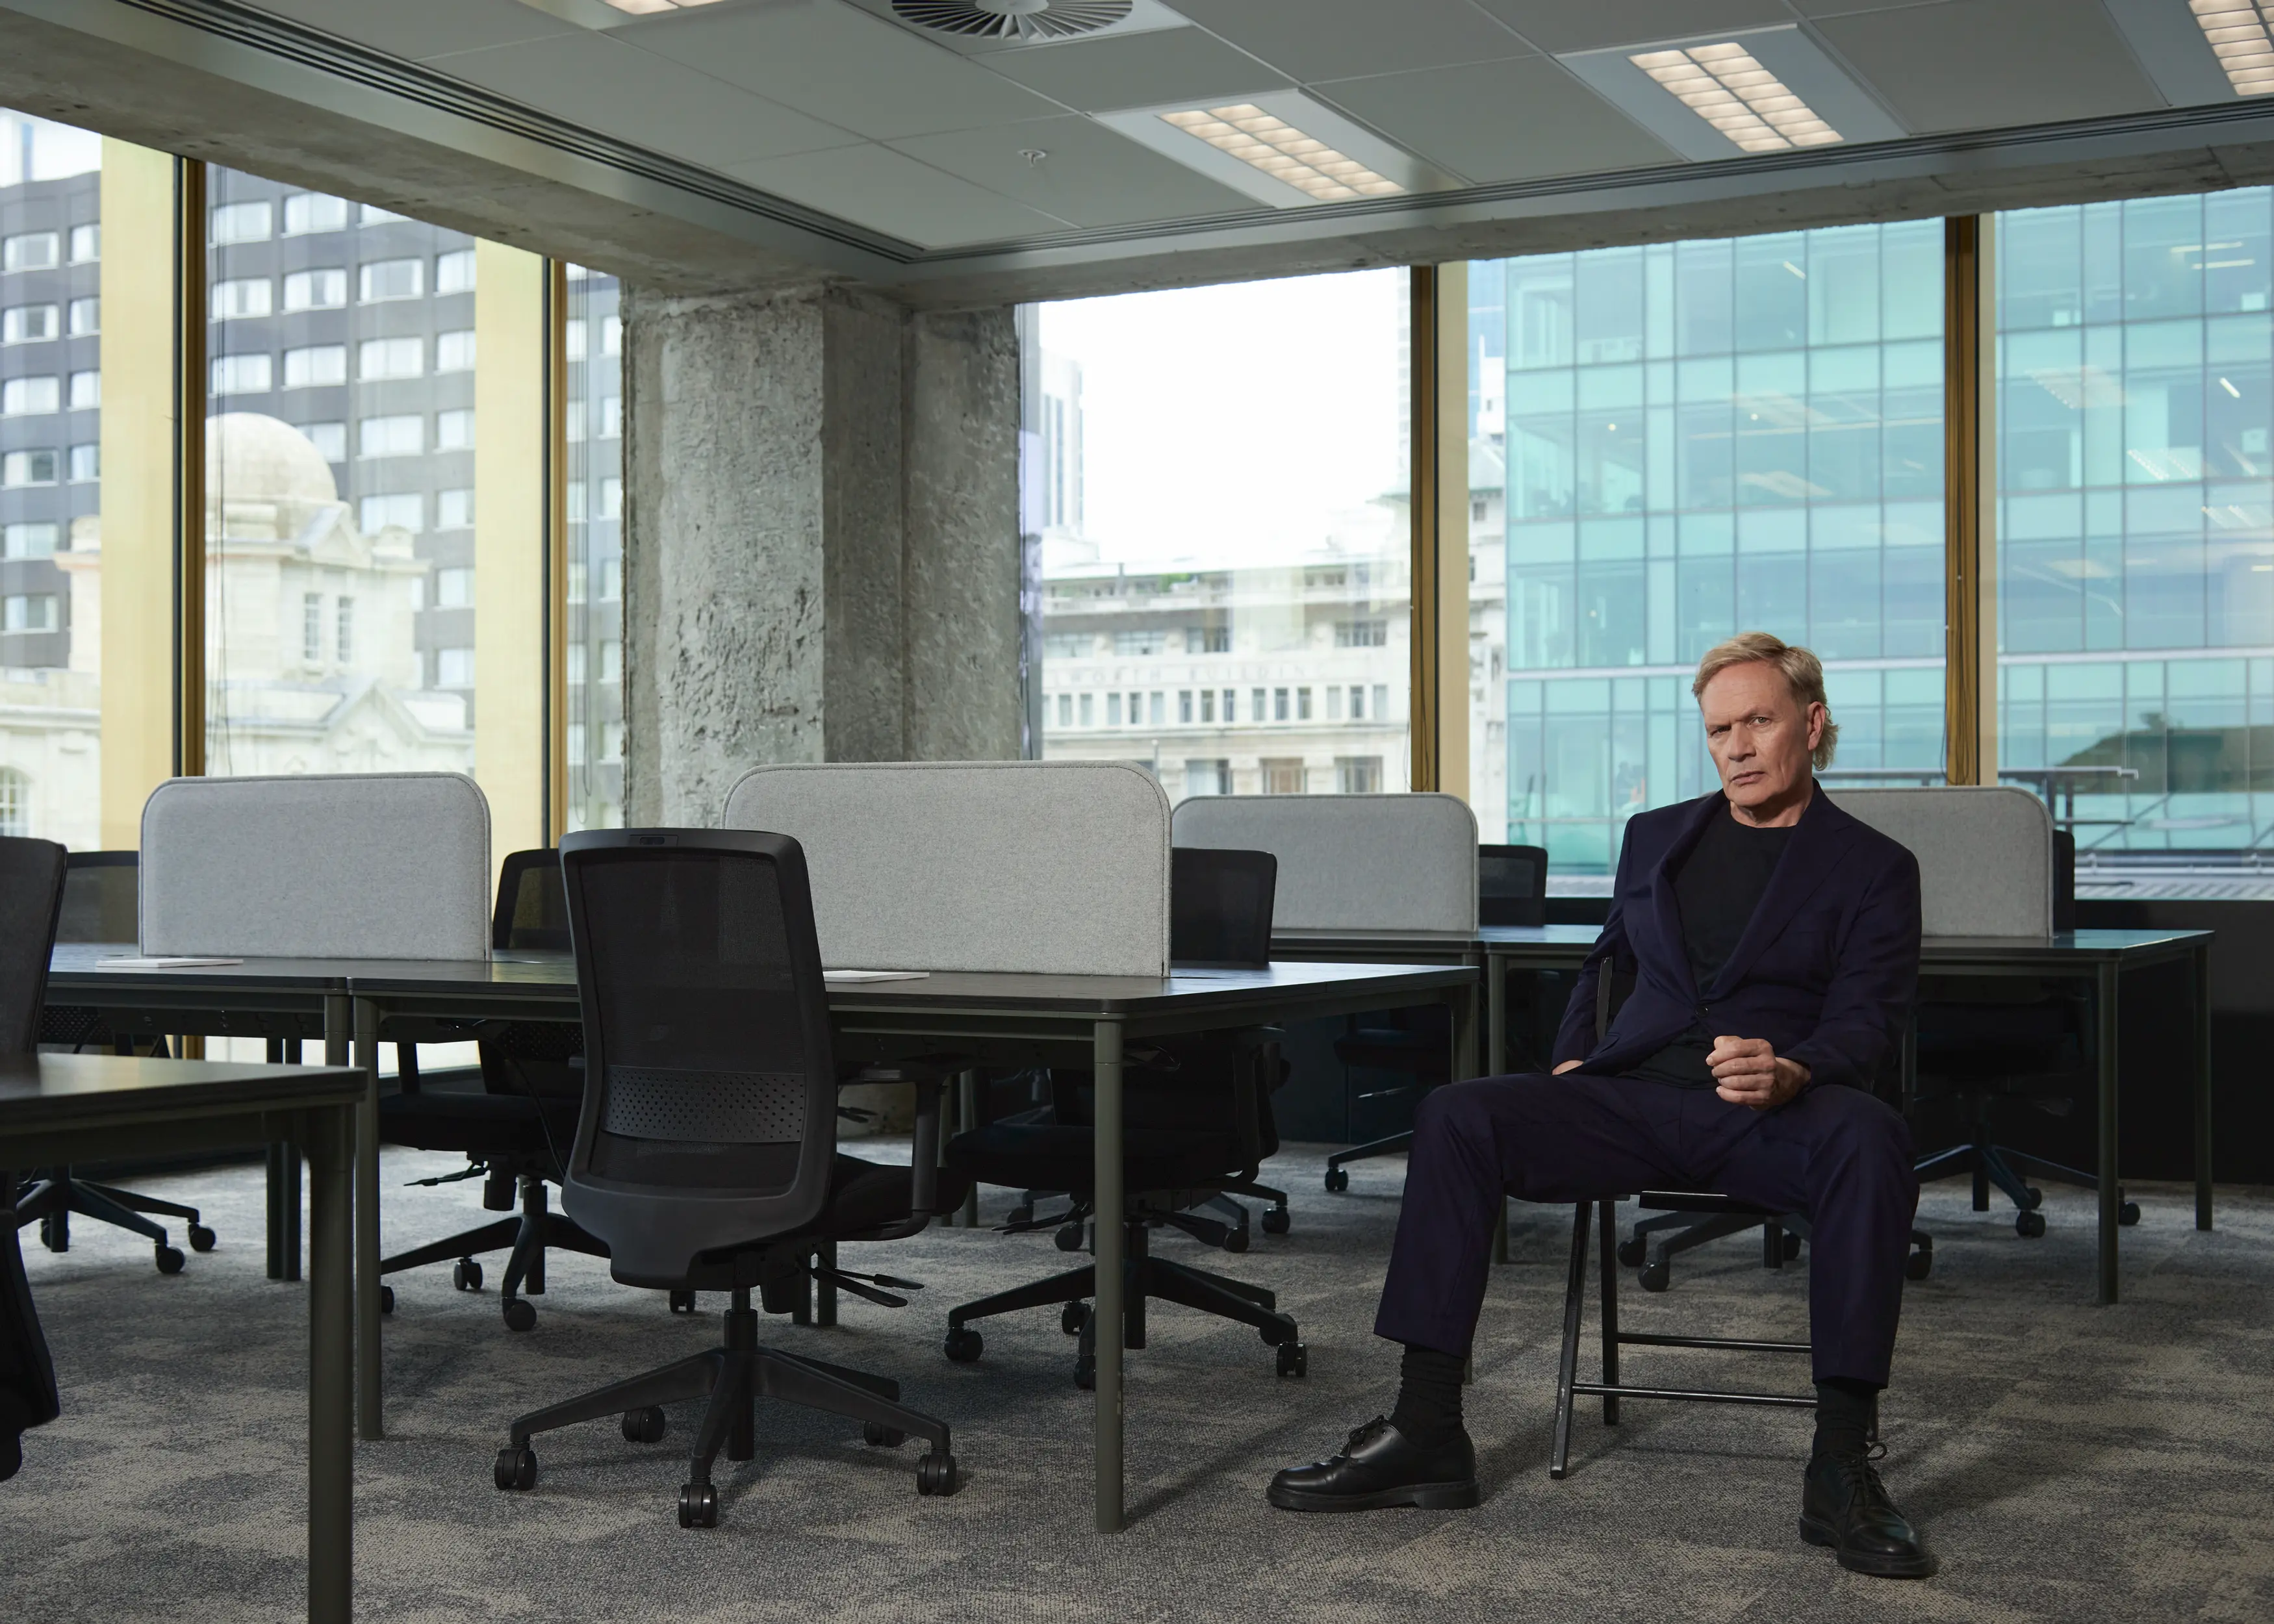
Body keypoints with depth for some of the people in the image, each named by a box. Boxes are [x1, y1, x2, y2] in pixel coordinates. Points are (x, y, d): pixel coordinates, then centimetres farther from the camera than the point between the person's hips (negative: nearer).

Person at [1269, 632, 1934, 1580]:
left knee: (1870, 1141, -39)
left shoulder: (1872, 868, 10)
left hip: (1776, 1114, -3)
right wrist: (1574, 1054, 12)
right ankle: (1425, 1433, -23)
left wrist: (1791, 1071, -25)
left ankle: (1842, 1467, -35)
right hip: (1637, 1099, 3)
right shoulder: (1654, 837, 23)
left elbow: (1864, 1023, -2)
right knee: (1455, 1117, -22)